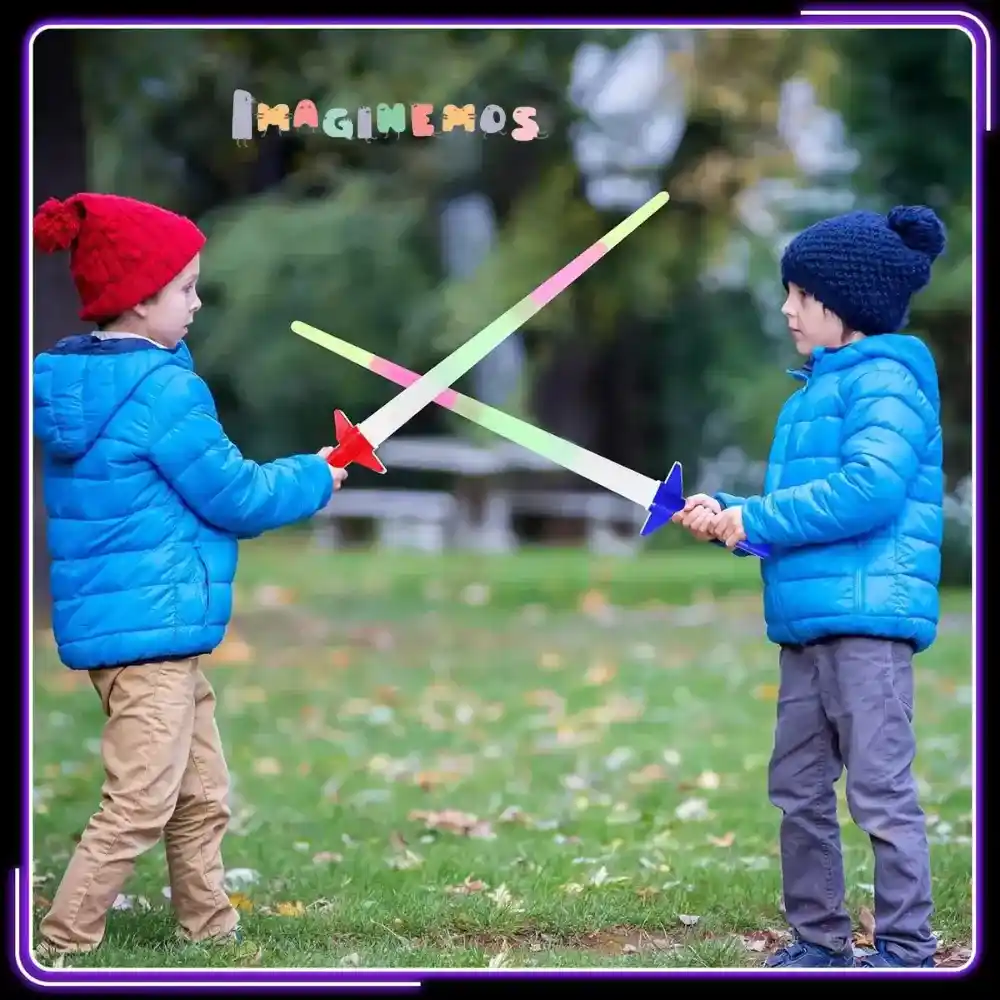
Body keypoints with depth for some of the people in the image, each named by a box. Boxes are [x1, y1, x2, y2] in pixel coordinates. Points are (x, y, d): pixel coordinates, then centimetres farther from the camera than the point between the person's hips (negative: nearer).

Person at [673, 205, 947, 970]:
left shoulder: (886, 379, -8)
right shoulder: (816, 390, 21)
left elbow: (871, 488, -22)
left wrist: (755, 519, -14)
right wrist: (727, 515, 5)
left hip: (868, 619, -10)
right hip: (807, 621, 10)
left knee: (881, 792, -7)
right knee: (798, 789, 12)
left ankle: (907, 950, -2)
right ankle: (820, 941, 20)